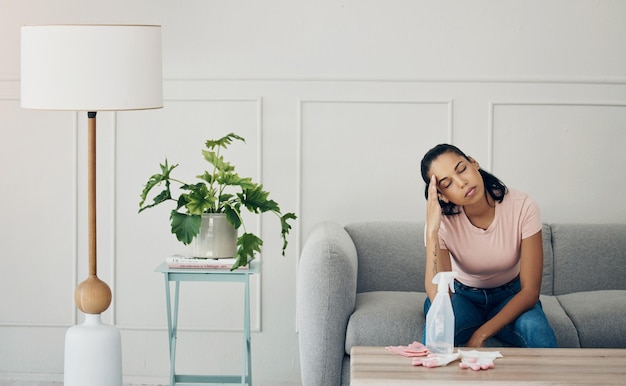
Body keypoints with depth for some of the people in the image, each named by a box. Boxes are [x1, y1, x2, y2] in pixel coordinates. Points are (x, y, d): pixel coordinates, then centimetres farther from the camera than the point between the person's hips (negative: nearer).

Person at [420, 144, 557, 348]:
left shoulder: (522, 207, -23)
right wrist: (432, 232, -39)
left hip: (510, 297, 0)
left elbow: (530, 291, -20)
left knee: (539, 334, -34)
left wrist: (481, 334, -30)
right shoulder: (442, 221, -22)